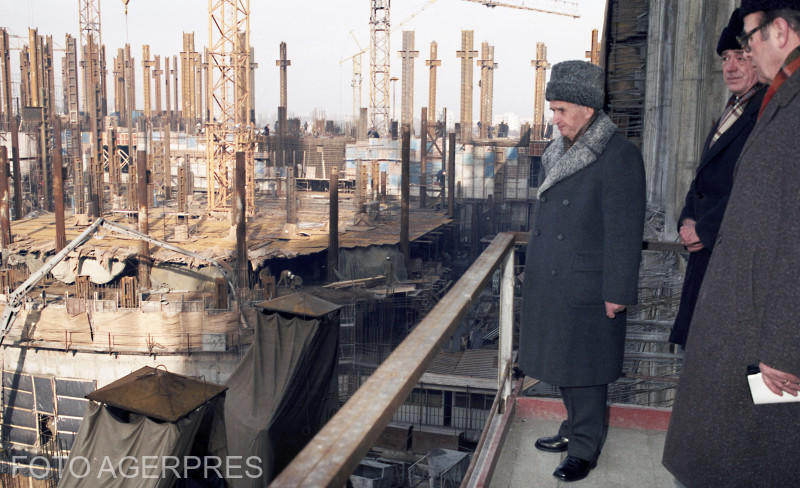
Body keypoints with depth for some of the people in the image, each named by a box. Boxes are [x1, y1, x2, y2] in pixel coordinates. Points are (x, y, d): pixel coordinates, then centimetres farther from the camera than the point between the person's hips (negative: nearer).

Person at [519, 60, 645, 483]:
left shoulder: (618, 156, -15)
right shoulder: (560, 152, 10)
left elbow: (624, 231, -16)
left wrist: (617, 292, -16)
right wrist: (535, 271, 19)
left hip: (586, 286, -8)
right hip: (551, 282, 8)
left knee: (584, 368, 4)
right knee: (562, 361, 18)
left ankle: (585, 448, 20)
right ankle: (574, 429, 35)